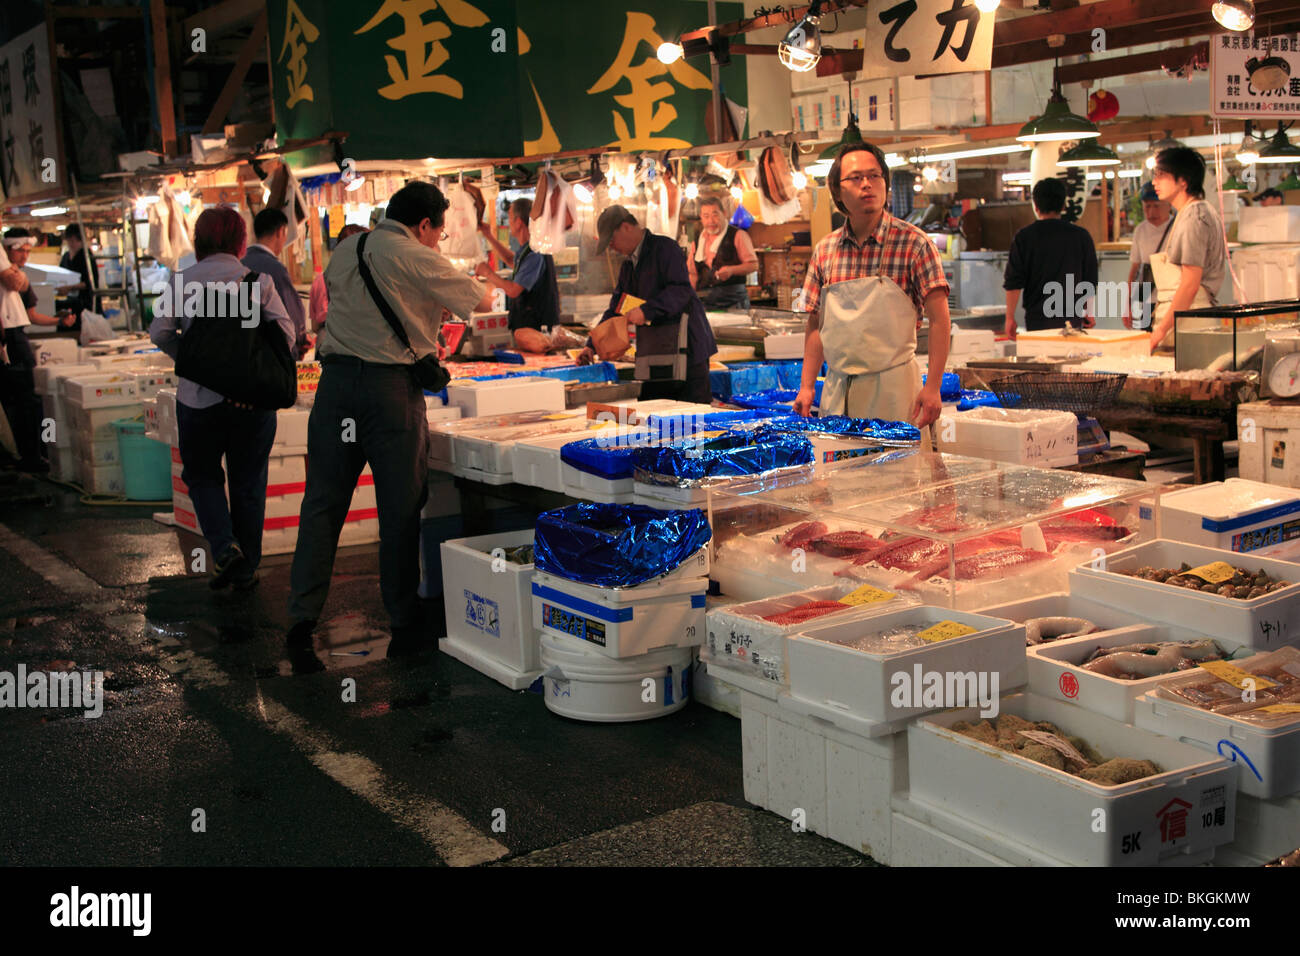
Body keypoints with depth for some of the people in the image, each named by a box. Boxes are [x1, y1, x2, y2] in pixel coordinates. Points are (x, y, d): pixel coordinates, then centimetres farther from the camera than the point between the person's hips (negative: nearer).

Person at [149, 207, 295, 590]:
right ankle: (246, 570, 18)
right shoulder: (259, 281, -2)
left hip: (199, 397, 0)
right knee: (249, 483, 12)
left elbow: (160, 332, -7)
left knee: (202, 475, 18)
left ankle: (224, 546, -4)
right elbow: (286, 332, -8)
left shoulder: (182, 281, -2)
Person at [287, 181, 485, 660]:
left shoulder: (343, 252, 13)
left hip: (336, 379, 5)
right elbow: (479, 301, 2)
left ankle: (302, 618, 9)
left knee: (323, 503, 9)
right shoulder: (418, 260, -6)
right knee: (399, 509, 5)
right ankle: (403, 625, 13)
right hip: (391, 386, -5)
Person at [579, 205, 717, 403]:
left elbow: (681, 290, -18)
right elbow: (615, 310, 23)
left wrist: (646, 311, -23)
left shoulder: (665, 248, -6)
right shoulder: (628, 265, 21)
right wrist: (592, 346, 15)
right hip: (651, 352, 8)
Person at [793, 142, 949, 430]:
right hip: (837, 386, 4)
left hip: (893, 385, -4)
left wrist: (932, 387, -16)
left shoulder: (913, 243, -6)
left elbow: (940, 319, -8)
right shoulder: (825, 250, 7)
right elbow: (816, 325, 12)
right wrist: (807, 387, 5)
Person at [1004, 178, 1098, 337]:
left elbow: (1013, 282, -3)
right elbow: (1090, 281, 10)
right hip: (1071, 317, 1)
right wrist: (1089, 313, 20)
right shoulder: (1080, 236, 3)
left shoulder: (1023, 237, -2)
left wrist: (1010, 317, 3)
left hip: (1037, 319, -1)